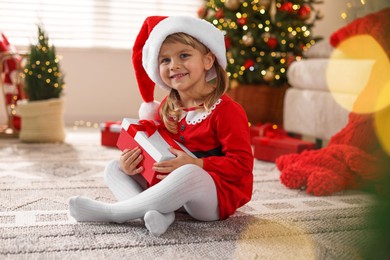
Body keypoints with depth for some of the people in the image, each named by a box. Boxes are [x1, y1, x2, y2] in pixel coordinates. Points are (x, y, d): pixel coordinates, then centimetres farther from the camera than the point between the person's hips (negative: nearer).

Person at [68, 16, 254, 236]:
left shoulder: (226, 110, -14)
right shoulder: (165, 109, 7)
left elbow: (242, 163, -18)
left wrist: (196, 164, -26)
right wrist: (133, 160, -9)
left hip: (218, 195, -7)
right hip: (172, 191, 8)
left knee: (189, 174, -41)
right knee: (114, 168, 1)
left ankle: (113, 211, -26)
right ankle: (160, 214, -29)